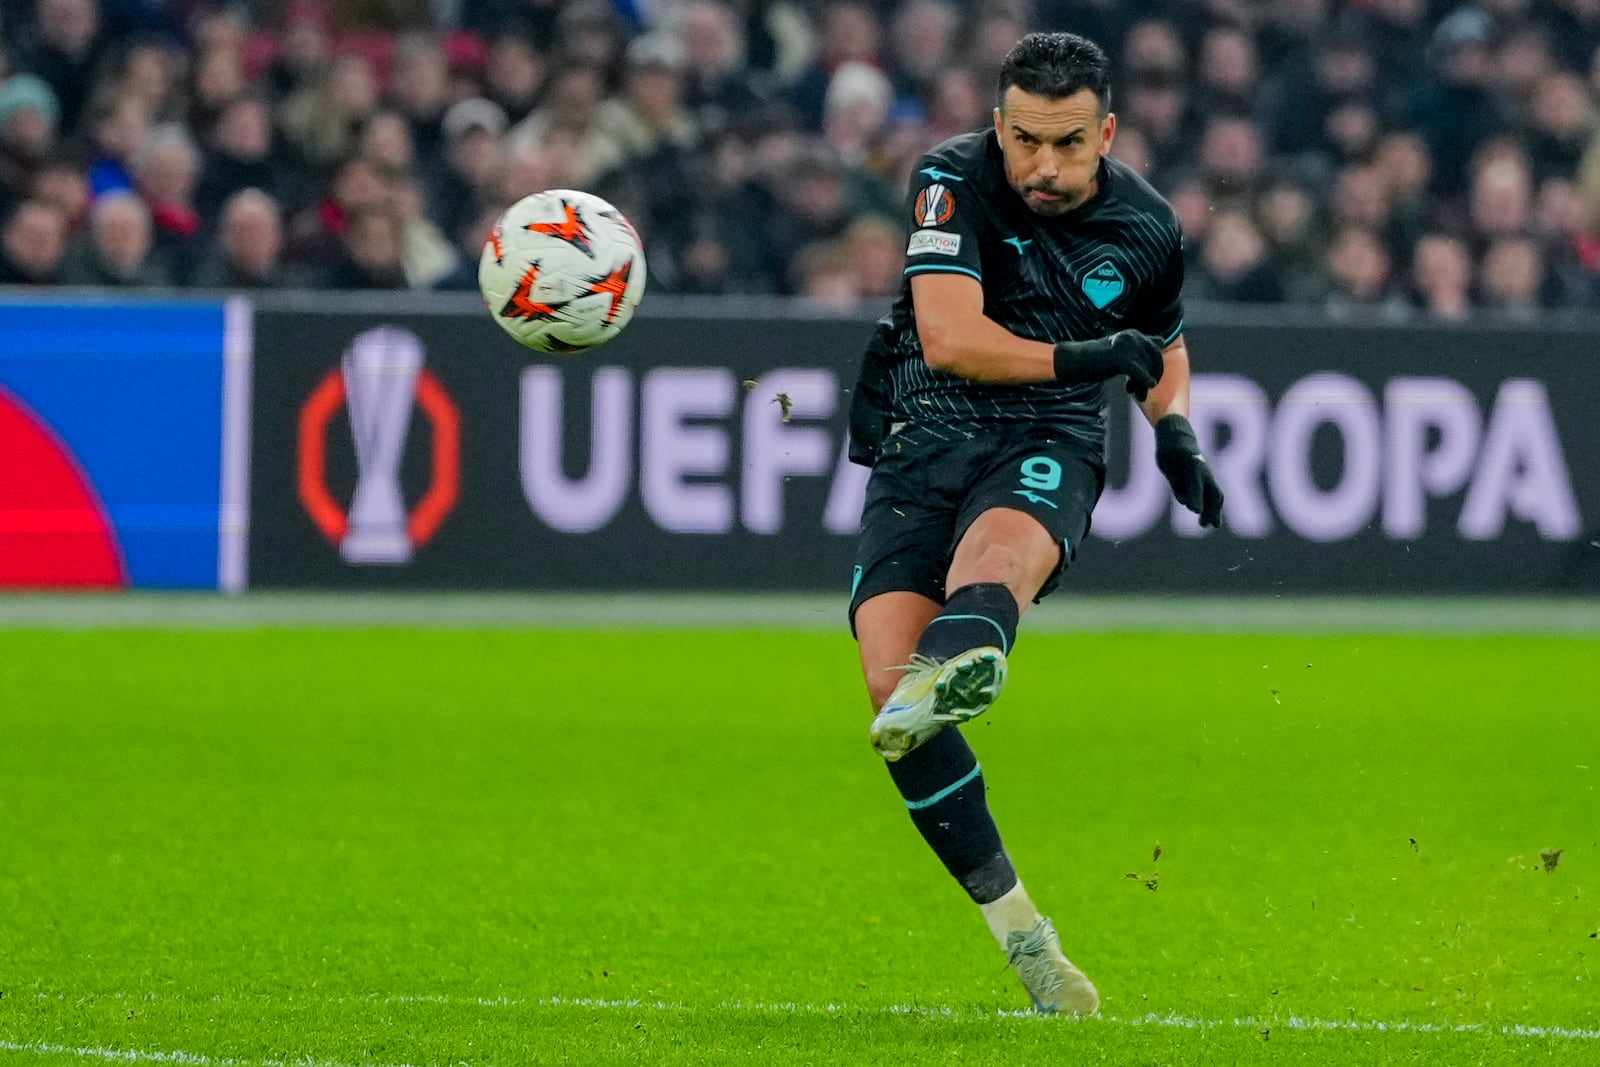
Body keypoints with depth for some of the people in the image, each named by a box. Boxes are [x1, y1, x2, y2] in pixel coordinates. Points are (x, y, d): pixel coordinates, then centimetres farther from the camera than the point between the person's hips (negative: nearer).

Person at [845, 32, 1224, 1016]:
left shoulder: (1146, 226, 4)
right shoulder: (955, 180, -6)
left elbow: (1163, 341, 27)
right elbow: (948, 338, -17)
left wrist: (1177, 431, 9)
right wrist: (1079, 358, -17)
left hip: (1050, 447, 0)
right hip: (924, 443, 0)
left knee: (996, 547, -38)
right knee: (887, 670, -20)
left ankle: (946, 682, -74)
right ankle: (1017, 929, -15)